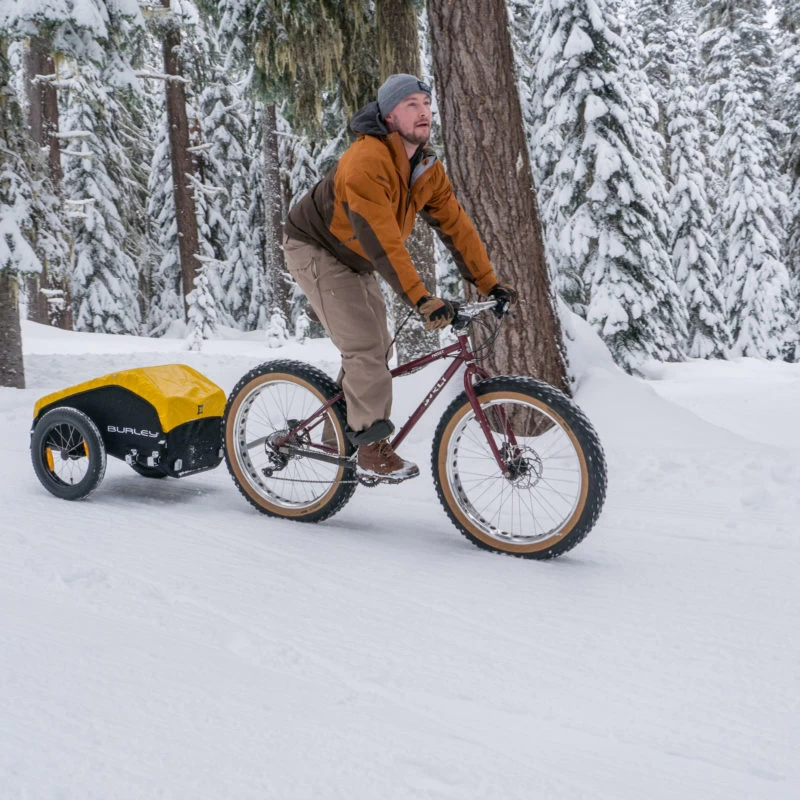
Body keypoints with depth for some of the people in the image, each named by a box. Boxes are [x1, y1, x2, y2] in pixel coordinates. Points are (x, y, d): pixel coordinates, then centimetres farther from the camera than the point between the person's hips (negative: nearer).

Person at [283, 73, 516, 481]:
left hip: (354, 258, 9)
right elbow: (382, 240, -38)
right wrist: (422, 299, -43)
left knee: (377, 345, 8)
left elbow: (455, 224, -3)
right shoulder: (366, 161, -31)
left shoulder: (427, 167, -3)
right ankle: (372, 447, -5)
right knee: (366, 346, -16)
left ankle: (339, 428, 24)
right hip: (316, 249, -9)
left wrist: (489, 283, -8)